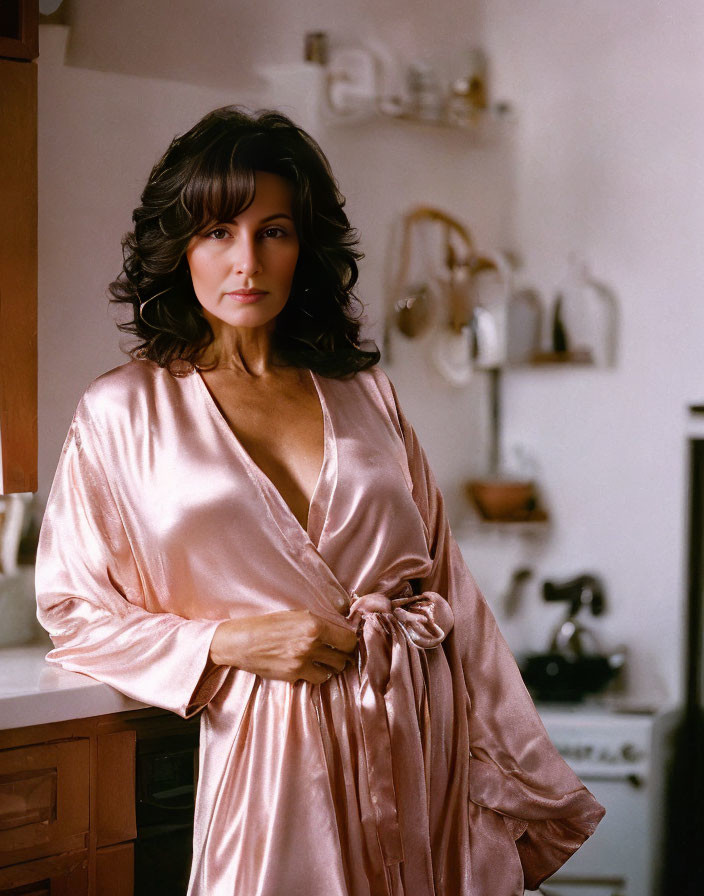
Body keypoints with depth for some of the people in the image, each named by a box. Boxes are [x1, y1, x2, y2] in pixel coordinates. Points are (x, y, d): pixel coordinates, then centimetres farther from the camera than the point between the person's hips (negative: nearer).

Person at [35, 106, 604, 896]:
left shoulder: (363, 392, 7)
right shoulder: (124, 411, 0)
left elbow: (448, 588, 7)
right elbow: (73, 611, 2)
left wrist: (516, 785, 6)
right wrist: (230, 641, -12)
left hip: (424, 740, 3)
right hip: (272, 750, -3)